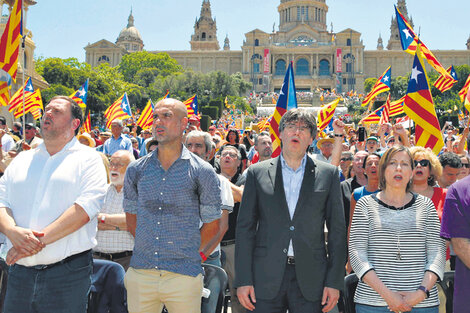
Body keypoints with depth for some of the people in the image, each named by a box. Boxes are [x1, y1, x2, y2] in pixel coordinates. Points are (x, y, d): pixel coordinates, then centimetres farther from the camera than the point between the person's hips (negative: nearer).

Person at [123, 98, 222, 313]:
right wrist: (150, 247, 9)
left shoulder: (202, 172, -1)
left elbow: (212, 225, 4)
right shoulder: (136, 170, 8)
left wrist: (187, 252, 2)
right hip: (140, 274, 3)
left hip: (183, 276, -2)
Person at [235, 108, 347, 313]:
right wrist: (243, 280, -2)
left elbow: (337, 229, 5)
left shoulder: (328, 174, 7)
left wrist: (334, 281, -1)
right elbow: (245, 227, 5)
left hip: (310, 279, 0)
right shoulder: (258, 173, 7)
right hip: (266, 278, 0)